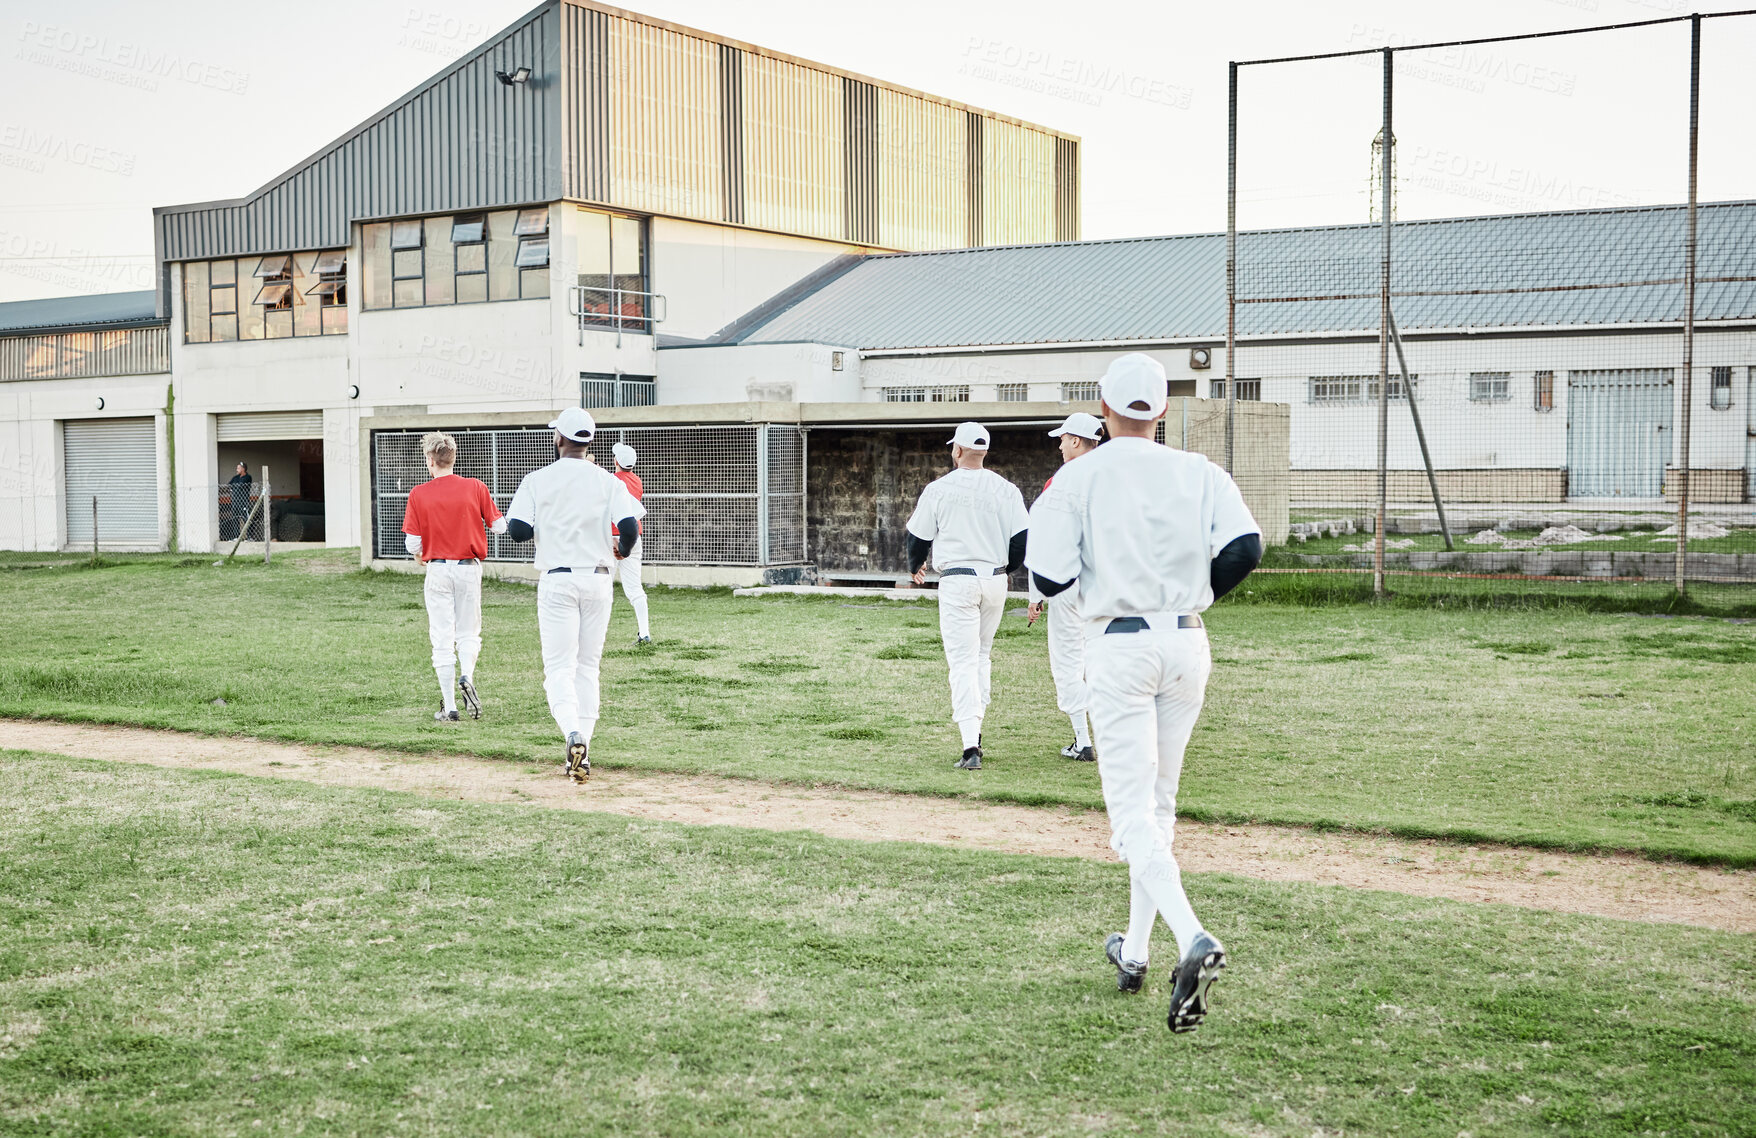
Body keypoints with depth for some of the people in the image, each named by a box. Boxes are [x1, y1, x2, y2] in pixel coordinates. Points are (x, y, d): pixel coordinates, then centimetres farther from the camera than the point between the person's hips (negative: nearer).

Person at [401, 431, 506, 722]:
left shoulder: (419, 494, -6)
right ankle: (467, 677, -14)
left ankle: (449, 707, 5)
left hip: (438, 570, -1)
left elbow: (412, 544, -7)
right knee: (469, 633, 15)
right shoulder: (476, 487, -4)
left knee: (442, 638, 5)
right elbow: (499, 526, 0)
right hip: (469, 568, 1)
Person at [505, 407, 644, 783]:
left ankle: (573, 734, -27)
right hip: (597, 581, 2)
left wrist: (545, 527, 12)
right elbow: (630, 525, -11)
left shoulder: (538, 480, -2)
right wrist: (622, 550, 11)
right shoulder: (608, 481, 2)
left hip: (556, 580, -2)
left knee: (559, 667, -2)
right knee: (587, 666, 12)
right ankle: (582, 751, 11)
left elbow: (517, 530, -10)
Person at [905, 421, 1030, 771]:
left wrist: (915, 567, 26)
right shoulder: (1005, 489, 2)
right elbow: (1022, 536, 0)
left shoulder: (938, 489, -3)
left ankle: (971, 745, -15)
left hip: (957, 581, -3)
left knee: (963, 661, -5)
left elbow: (919, 536, 5)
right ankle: (974, 728, 22)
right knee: (982, 655, 20)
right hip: (995, 580, 3)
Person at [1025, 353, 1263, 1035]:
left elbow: (1049, 579, -9)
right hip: (1187, 645, 4)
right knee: (1158, 802, 17)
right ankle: (1134, 952, 26)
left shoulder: (1077, 478, -4)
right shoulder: (1198, 472, 4)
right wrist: (1201, 590, 9)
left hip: (1120, 646, -4)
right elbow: (1245, 548, -10)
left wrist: (1045, 516, 11)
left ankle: (1193, 940, -30)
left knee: (1133, 812, -7)